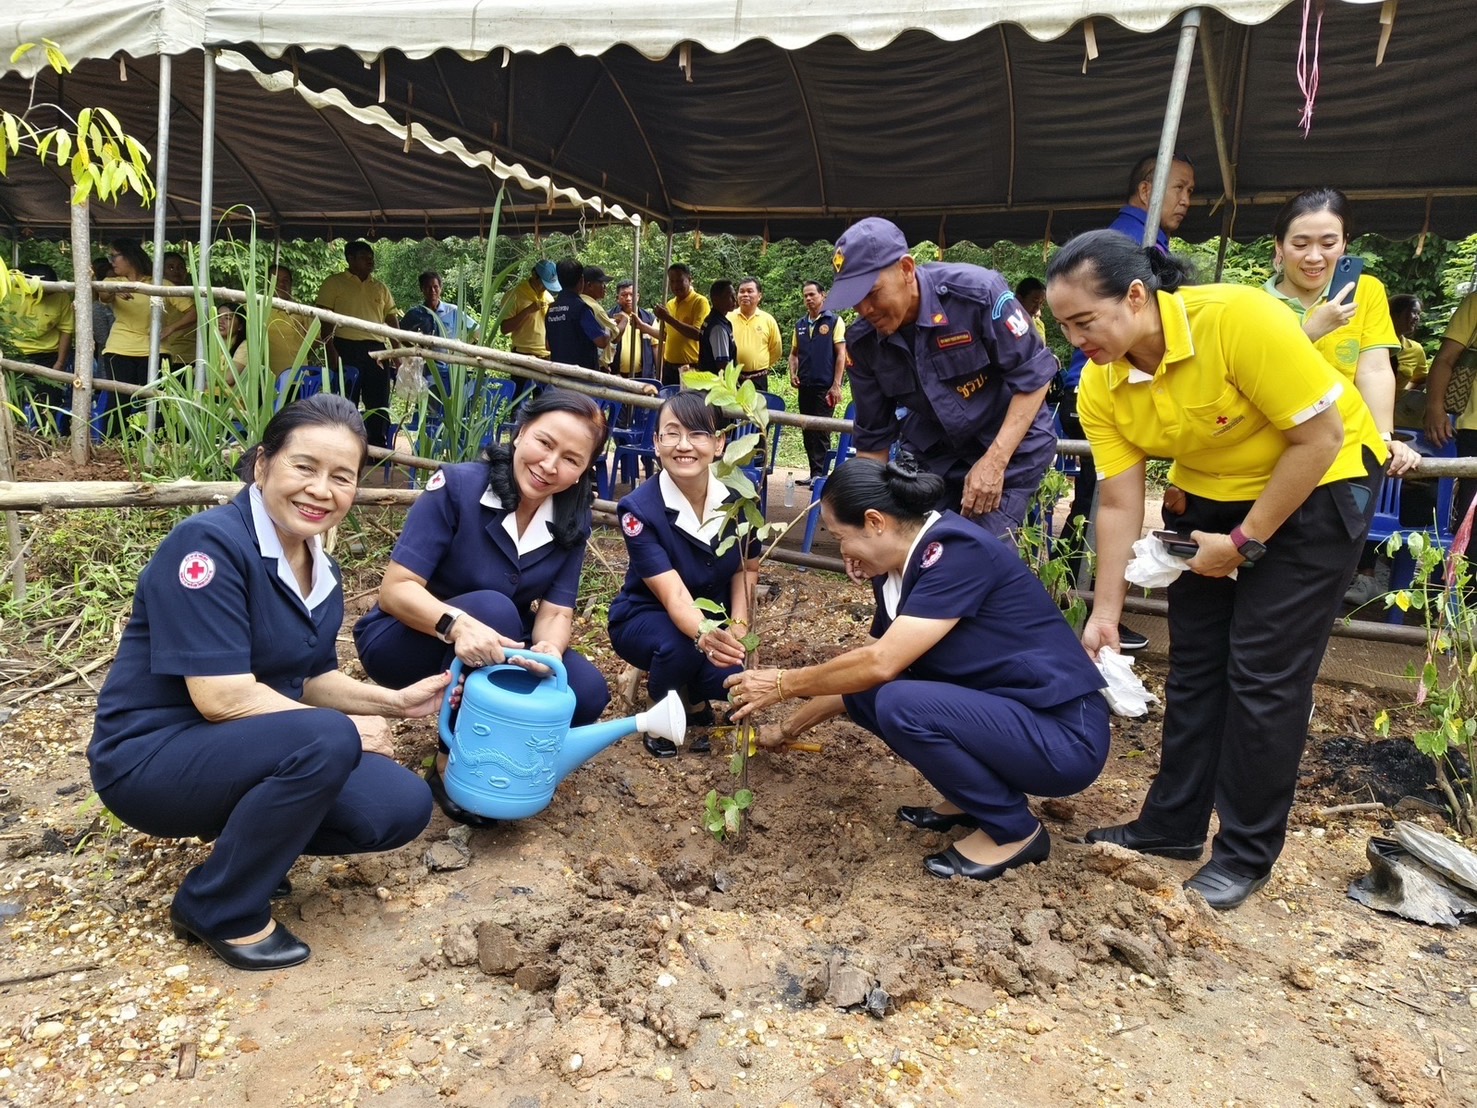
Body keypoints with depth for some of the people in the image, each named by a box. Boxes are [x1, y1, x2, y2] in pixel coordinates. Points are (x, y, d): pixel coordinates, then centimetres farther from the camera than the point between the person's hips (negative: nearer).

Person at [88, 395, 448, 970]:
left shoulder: (322, 570, 3)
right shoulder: (209, 543, -22)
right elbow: (222, 696, -26)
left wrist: (397, 701, -1)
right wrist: (344, 730, -17)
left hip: (250, 753, 7)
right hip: (149, 756, -7)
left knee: (401, 807, -9)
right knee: (327, 740, -33)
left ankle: (249, 844, 14)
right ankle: (219, 910, -9)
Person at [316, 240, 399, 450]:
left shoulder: (381, 288, 19)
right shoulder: (334, 283, 5)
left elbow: (392, 321, 17)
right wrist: (330, 350, -12)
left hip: (376, 350, 4)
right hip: (346, 348, -4)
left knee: (379, 404, 6)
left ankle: (379, 448, 14)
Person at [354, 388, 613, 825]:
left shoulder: (572, 522, -9)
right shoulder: (457, 486, -23)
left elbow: (556, 611, -12)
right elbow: (395, 588, -26)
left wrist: (549, 650, -36)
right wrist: (457, 624, -46)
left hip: (498, 653, 4)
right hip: (406, 642, -4)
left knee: (587, 692, -20)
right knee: (493, 608, -35)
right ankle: (453, 763, -18)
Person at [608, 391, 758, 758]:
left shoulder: (738, 496, -16)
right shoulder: (638, 508, -27)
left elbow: (747, 567, 1)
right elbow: (673, 594, -35)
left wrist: (737, 626, -16)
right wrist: (704, 637, -56)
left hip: (713, 615, 4)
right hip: (645, 616, -3)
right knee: (679, 646, -37)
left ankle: (695, 698, 14)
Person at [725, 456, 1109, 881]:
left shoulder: (957, 551, -22)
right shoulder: (897, 568, 4)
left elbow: (882, 662, -26)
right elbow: (869, 668, 16)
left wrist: (783, 684, -12)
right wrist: (787, 729, 20)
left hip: (1064, 735, -8)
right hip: (998, 710, 8)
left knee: (901, 704, -27)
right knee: (861, 688, -1)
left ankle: (1015, 831, -5)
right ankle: (972, 798, 11)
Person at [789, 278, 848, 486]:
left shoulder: (834, 321, -1)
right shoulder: (800, 324, 14)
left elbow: (841, 354, -6)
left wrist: (836, 385, -12)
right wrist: (793, 373, 2)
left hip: (825, 386, -6)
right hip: (805, 387, 6)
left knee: (821, 431, -6)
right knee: (807, 432, 8)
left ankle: (820, 473, -3)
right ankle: (814, 473, 15)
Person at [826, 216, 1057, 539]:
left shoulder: (976, 291, -24)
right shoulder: (862, 343, -12)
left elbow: (1034, 373, -16)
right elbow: (873, 436, -2)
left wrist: (994, 460, -22)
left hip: (1011, 448, -4)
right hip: (933, 455, 4)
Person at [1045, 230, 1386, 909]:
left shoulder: (1237, 317, -32)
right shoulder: (1100, 387, -14)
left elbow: (1320, 435, -25)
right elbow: (1119, 504, -10)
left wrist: (1244, 542, -20)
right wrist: (1104, 614, -12)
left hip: (1317, 484, -5)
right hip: (1207, 492, 6)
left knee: (1263, 674, -5)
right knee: (1193, 662, 8)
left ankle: (1247, 854, 11)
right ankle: (1173, 823, 23)